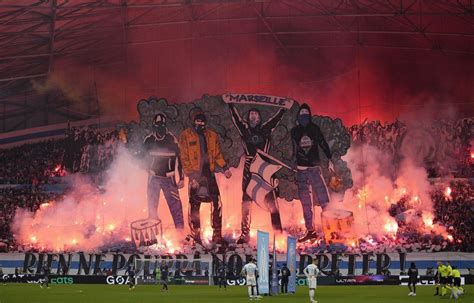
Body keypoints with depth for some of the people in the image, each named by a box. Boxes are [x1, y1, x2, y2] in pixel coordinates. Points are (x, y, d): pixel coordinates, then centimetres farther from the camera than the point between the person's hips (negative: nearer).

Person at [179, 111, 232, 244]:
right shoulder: (186, 136, -1)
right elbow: (184, 158, -4)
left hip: (209, 173, 3)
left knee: (217, 203, -3)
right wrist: (191, 176, -11)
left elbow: (217, 154, 17)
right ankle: (195, 234, 7)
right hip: (195, 174, -3)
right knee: (195, 205, -1)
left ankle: (217, 234, 4)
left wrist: (225, 167, 2)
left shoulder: (212, 136, 11)